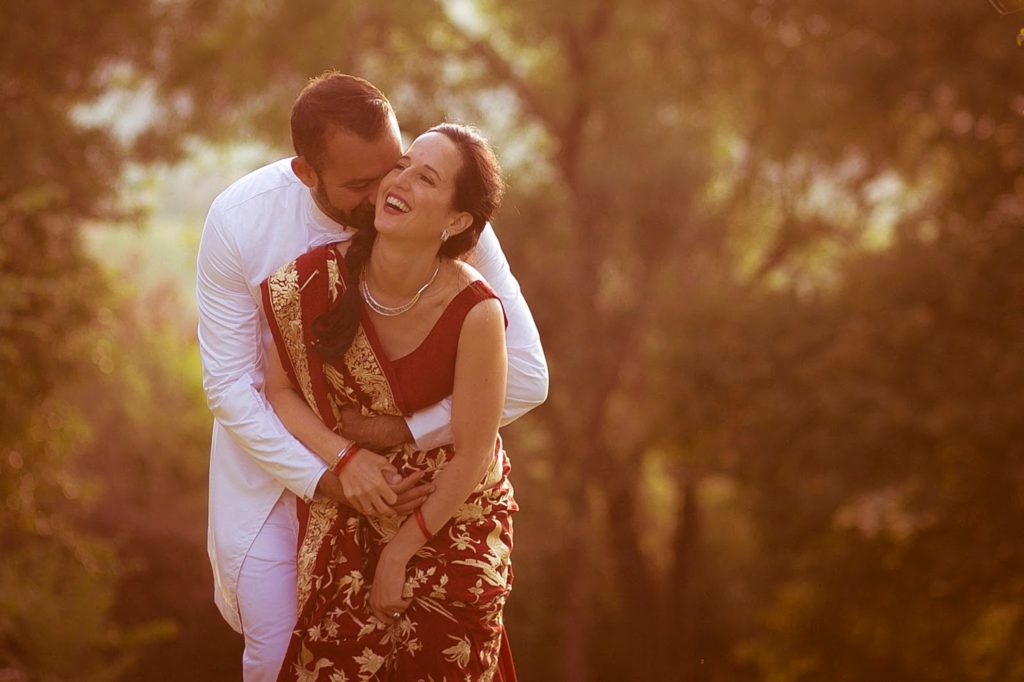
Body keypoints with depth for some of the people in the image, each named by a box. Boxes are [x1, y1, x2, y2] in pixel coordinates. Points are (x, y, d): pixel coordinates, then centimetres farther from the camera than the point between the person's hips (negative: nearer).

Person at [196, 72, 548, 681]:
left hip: (396, 451, 0)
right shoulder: (240, 221, -23)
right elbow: (230, 386, -15)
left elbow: (526, 378, -21)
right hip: (271, 451, 0)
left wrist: (401, 430, -27)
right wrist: (326, 477, -26)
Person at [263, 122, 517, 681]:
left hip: (451, 517, -1)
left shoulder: (475, 313, -26)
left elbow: (471, 457, -16)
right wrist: (347, 461, -17)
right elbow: (280, 390, -3)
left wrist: (401, 552, -8)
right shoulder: (316, 280, -19)